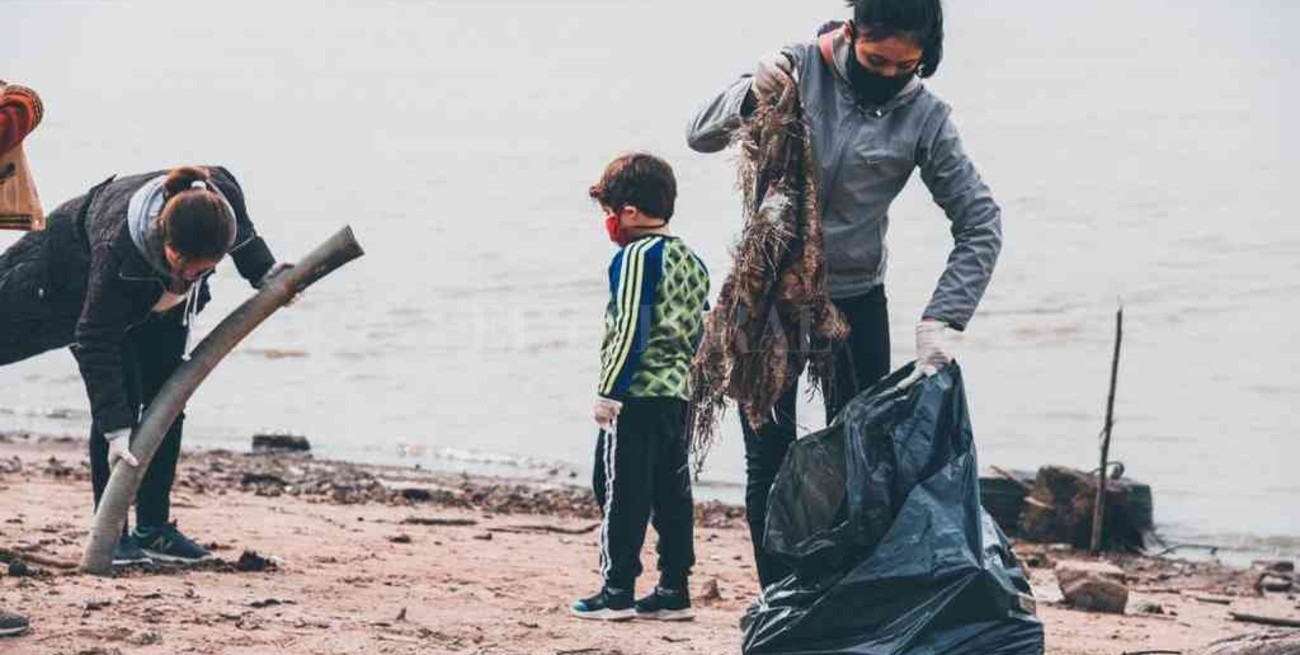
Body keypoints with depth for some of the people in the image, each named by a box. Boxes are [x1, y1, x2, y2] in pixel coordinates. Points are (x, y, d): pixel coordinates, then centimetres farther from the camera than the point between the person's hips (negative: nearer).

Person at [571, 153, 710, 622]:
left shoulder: (634, 258, -13)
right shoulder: (690, 259, 13)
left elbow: (630, 331, -18)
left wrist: (608, 391, -14)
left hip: (636, 394, -8)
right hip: (678, 392, 8)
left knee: (621, 492, -2)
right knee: (671, 491, 10)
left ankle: (617, 592, 0)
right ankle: (673, 590, 12)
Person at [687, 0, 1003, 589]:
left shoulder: (924, 117, -9)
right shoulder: (799, 68, -10)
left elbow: (980, 224, -8)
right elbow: (702, 136, -10)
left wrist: (941, 320, -19)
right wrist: (750, 95, -33)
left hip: (855, 301, 0)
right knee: (770, 462, 2)